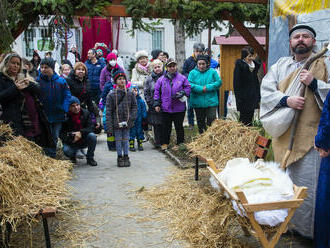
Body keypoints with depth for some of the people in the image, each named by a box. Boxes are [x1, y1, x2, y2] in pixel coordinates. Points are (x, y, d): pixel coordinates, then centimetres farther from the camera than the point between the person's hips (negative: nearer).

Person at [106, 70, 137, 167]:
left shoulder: (130, 94, 3)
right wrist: (109, 126, -8)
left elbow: (134, 107, 8)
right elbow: (108, 111, -3)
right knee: (118, 140, 5)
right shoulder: (111, 95, -3)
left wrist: (131, 118, -7)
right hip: (116, 122, -1)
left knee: (126, 140, 7)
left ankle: (126, 157, 17)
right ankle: (120, 157, 16)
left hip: (127, 122, 1)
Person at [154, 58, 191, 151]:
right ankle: (165, 143, 21)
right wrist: (156, 104, 1)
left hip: (179, 108, -1)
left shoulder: (182, 78, 2)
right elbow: (157, 91, 7)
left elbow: (188, 87, 7)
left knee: (179, 127, 8)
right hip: (165, 108, 1)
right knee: (166, 127, 8)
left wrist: (182, 93, -12)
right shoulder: (161, 79, 5)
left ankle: (180, 144, 20)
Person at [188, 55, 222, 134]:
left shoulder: (212, 72, 3)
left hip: (211, 102, -1)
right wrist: (201, 89, -18)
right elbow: (190, 84, -8)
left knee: (212, 122, -8)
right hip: (198, 102, 2)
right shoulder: (192, 73, 3)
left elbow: (219, 82, -3)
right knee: (200, 122, 12)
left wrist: (208, 87, -15)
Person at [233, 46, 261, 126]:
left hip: (253, 97, 6)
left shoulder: (255, 65, 11)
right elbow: (236, 83, -12)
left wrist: (258, 96, 12)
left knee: (250, 118, 10)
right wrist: (239, 98, -17)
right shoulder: (239, 65, -9)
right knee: (244, 119, -2)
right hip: (244, 98, -6)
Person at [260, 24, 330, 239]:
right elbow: (266, 91, 4)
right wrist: (286, 100, -12)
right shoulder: (281, 65, 13)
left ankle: (307, 230, 10)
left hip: (311, 136, -4)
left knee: (306, 184, -4)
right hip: (285, 135, 4)